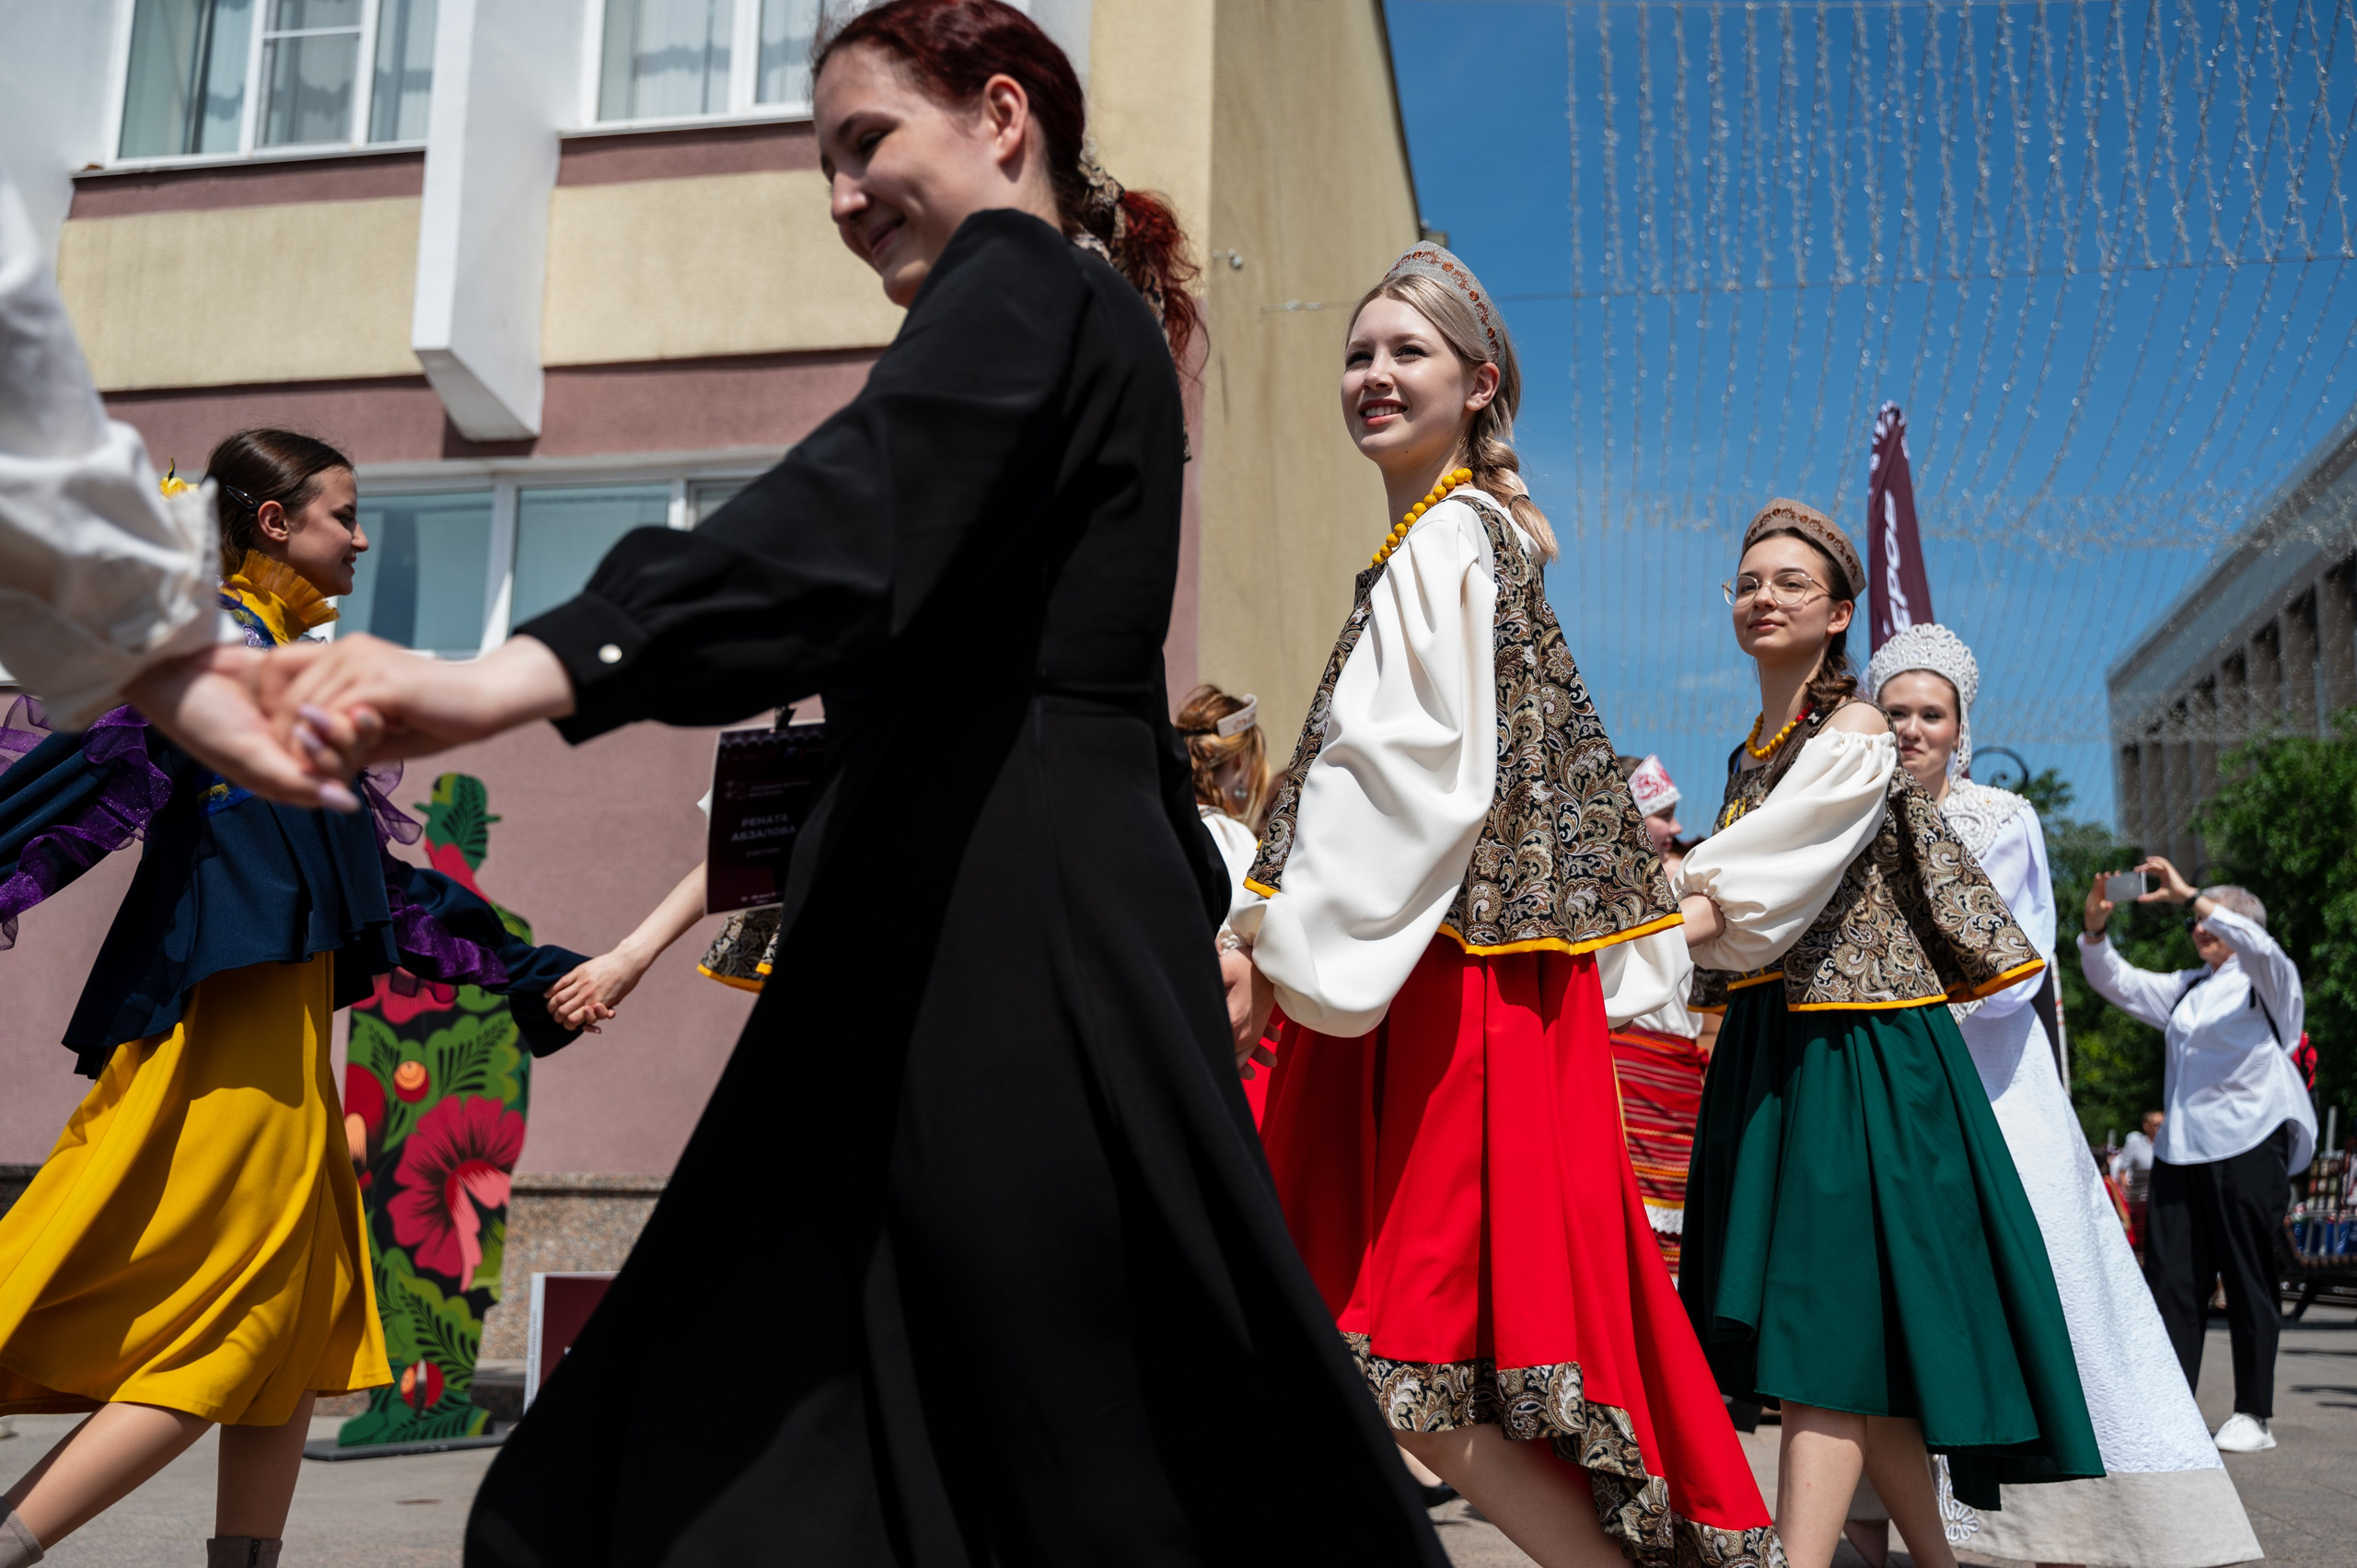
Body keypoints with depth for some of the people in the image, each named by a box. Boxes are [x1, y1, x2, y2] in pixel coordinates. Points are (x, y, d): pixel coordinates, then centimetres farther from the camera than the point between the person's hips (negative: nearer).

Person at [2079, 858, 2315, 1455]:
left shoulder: (2269, 983, 4)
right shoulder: (2186, 988, 22)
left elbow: (2257, 947, -17)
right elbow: (2120, 984, 19)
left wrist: (2190, 895, -21)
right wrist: (2096, 930, 2)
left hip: (2247, 1147, -6)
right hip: (2179, 1149, 6)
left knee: (2248, 1284, 0)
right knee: (2170, 1281, 1)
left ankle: (2253, 1414, 7)